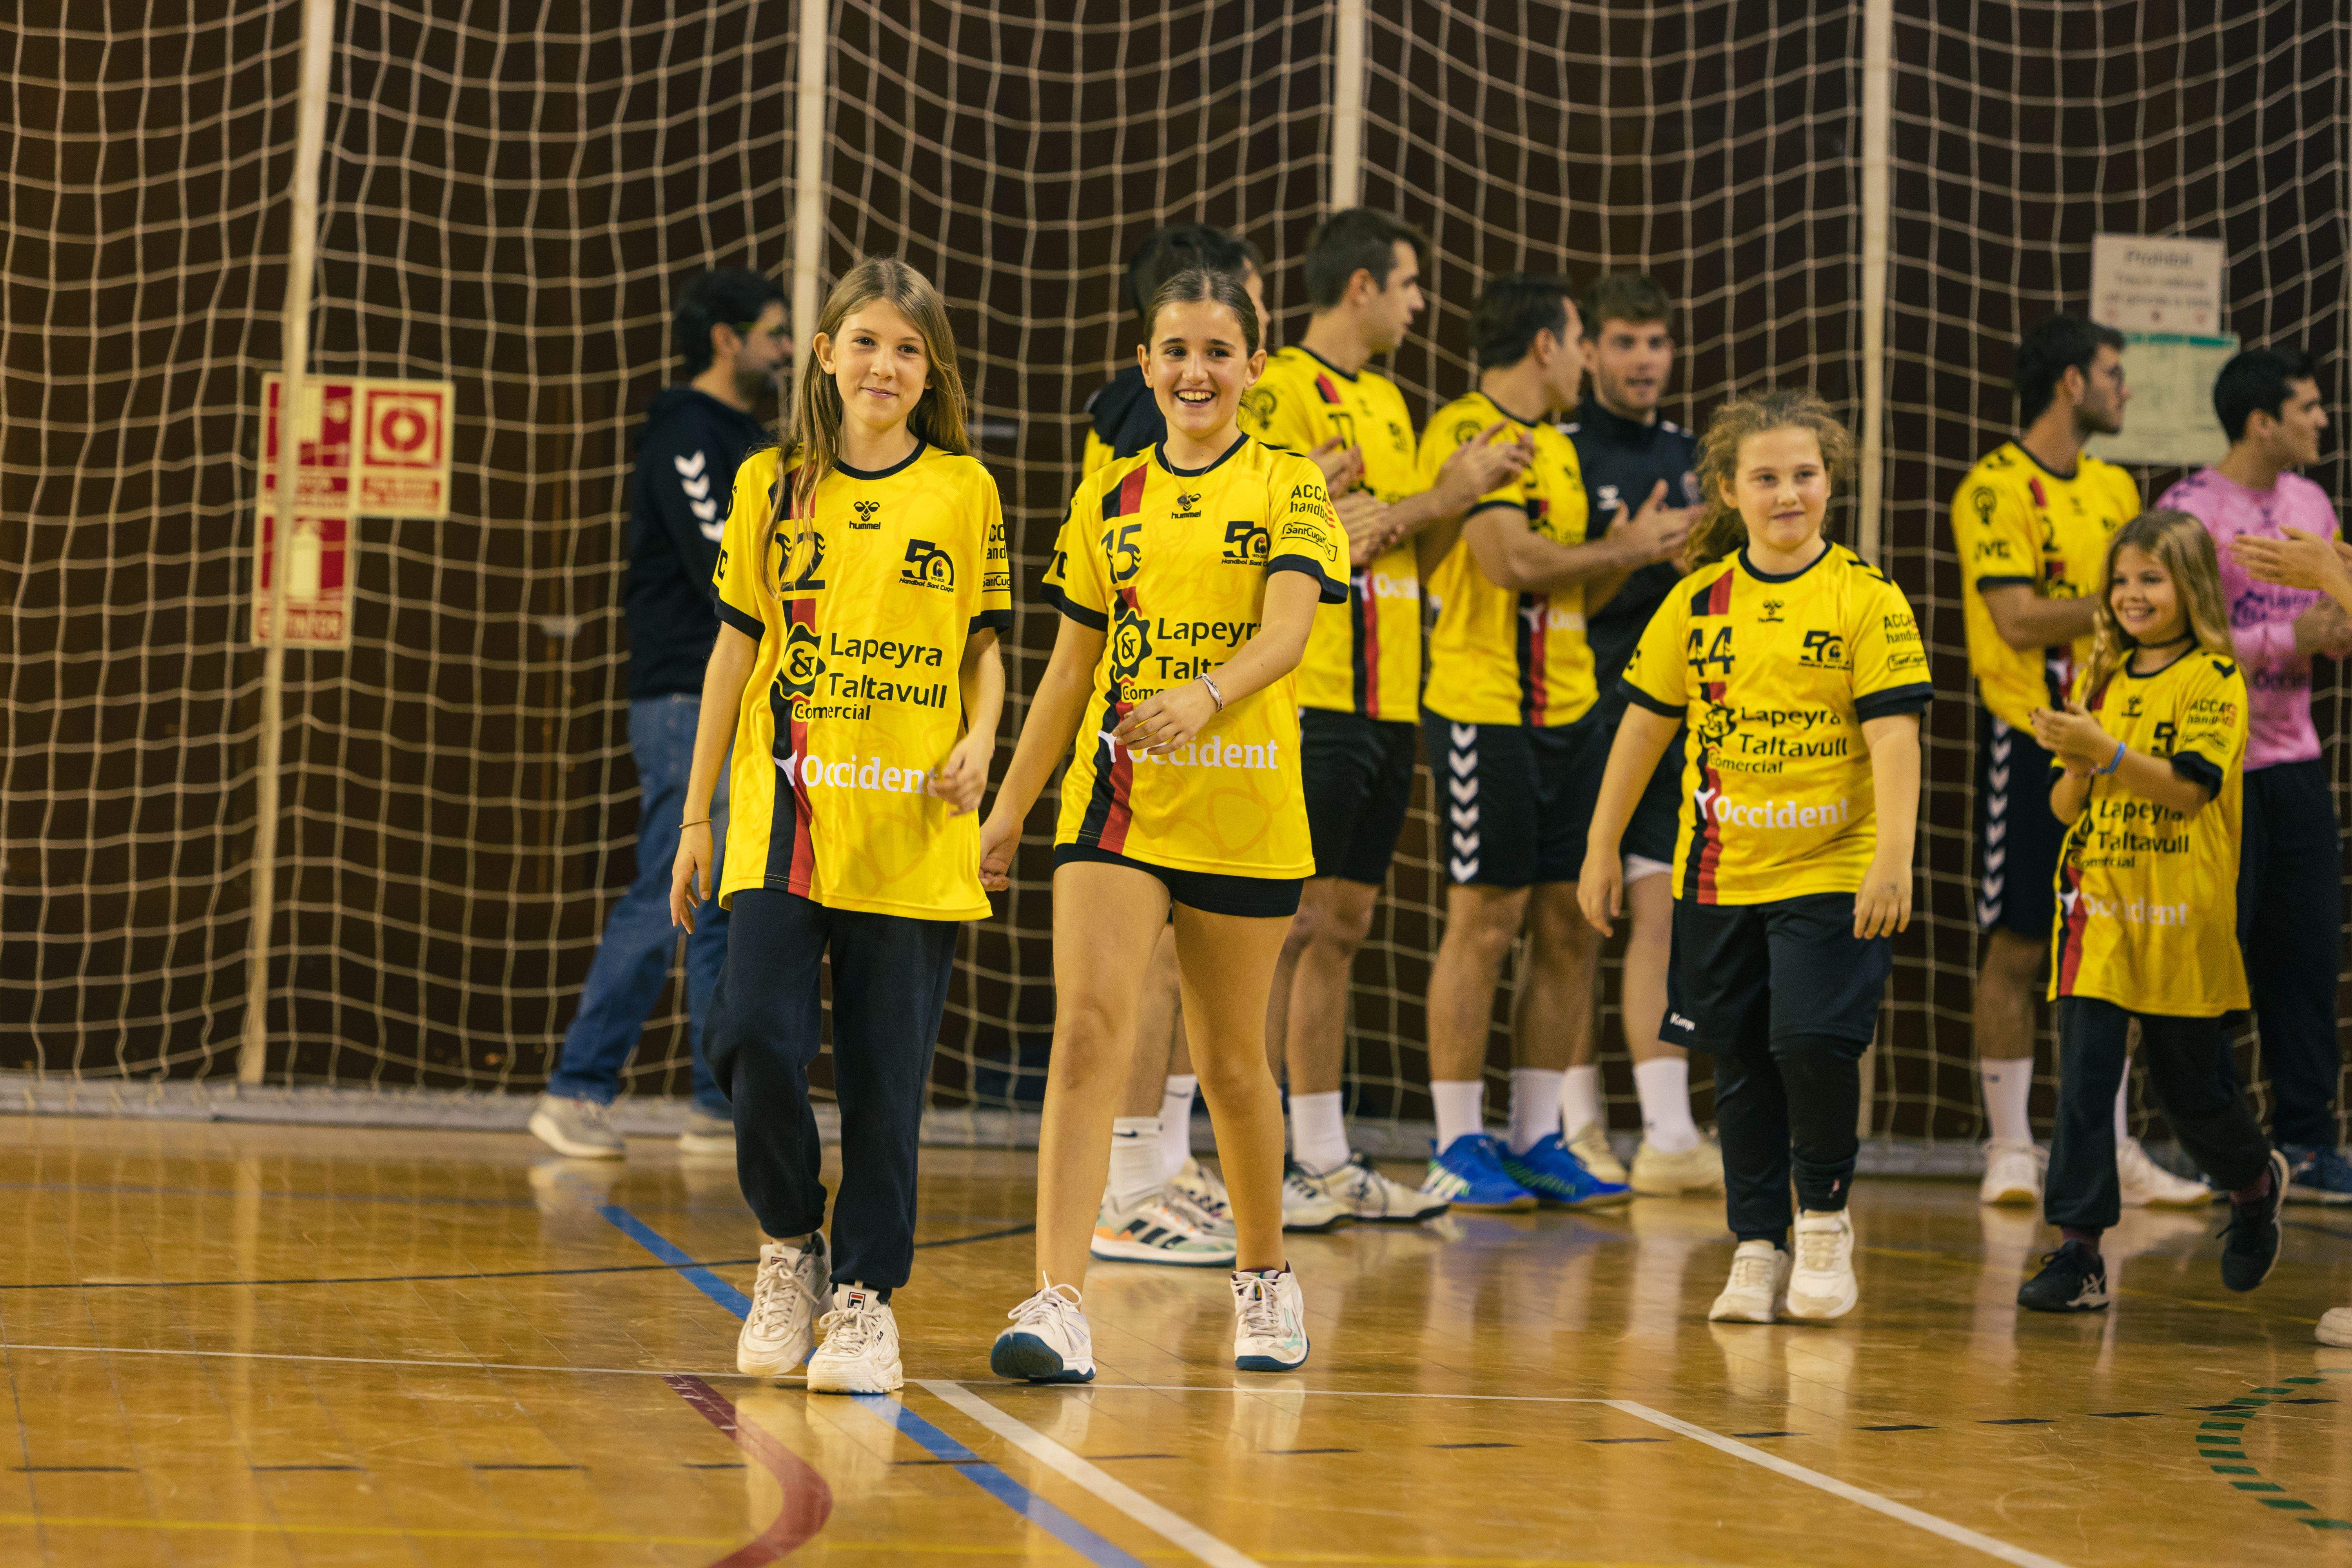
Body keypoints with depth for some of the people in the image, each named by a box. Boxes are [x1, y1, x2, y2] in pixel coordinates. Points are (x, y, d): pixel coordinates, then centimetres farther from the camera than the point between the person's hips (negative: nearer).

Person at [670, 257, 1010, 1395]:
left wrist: (979, 744, -7)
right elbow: (736, 650, 11)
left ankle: (868, 1295, 13)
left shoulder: (964, 492, 6)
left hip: (914, 833, 0)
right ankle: (790, 1247, 13)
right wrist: (697, 813, 11)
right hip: (785, 818, 0)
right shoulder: (772, 484, 8)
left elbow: (986, 648, 13)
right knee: (758, 1042, -11)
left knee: (885, 1075, 1)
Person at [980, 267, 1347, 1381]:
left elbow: (1285, 630, -15)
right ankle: (1059, 1305, -22)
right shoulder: (1108, 501, 11)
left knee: (1230, 1060, 9)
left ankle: (1264, 1278, 32)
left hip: (1243, 810, -2)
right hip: (1115, 799, 2)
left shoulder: (1286, 488, 1)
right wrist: (1008, 807, 15)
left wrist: (1207, 694, -35)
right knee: (1088, 1026, -15)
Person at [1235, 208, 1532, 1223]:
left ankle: (1326, 1160, 16)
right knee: (1286, 926, -8)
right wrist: (1436, 501, -10)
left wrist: (1465, 490, 3)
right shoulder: (1280, 390, -9)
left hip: (1385, 704, 9)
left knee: (1342, 927, 11)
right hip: (1312, 701, -9)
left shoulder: (1385, 399, 20)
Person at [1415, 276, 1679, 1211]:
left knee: (1569, 931, 7)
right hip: (1487, 711, -9)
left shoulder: (1556, 447, 19)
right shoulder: (1467, 431, -10)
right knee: (1484, 924, -5)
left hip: (1569, 713, 9)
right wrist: (1625, 550, -7)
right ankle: (1457, 1150, 1)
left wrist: (1640, 546, 7)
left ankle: (1537, 1141, 14)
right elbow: (1512, 563, -20)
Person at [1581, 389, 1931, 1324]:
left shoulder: (1866, 599, -5)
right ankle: (1757, 1247, 19)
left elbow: (1893, 731, -11)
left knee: (1814, 1038, -16)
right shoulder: (1699, 601, 5)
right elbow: (1646, 723, 11)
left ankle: (1824, 1218, 7)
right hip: (1721, 871, 4)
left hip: (1834, 872, -3)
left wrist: (1893, 859, -20)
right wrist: (1603, 848, 11)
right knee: (1742, 1063, 8)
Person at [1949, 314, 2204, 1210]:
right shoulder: (1996, 488, -9)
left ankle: (2108, 1147, 12)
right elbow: (2019, 620, -17)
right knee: (2018, 947, -2)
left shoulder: (2114, 488, 15)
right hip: (2030, 740, -7)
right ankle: (2010, 1149, 5)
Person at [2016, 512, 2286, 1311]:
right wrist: (2075, 766, -10)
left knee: (2191, 1087, 9)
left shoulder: (2215, 679, -5)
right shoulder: (2099, 680, 11)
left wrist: (2106, 751, -27)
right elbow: (2064, 808, 12)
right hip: (2096, 912, 4)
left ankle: (2256, 1182, 39)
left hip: (2181, 922, -4)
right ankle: (2078, 1252, -6)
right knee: (2083, 1082, -7)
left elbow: (2189, 789, -17)